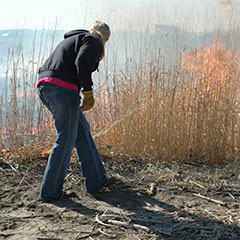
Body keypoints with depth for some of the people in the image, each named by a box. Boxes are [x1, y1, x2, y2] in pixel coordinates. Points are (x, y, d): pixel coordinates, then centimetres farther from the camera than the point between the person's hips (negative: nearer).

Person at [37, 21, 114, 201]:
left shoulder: (72, 39, 30)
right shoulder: (94, 42, 4)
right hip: (63, 88, -9)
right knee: (66, 140, 0)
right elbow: (82, 63, -17)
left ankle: (96, 181, 22)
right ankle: (51, 191, 8)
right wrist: (88, 92, -13)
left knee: (82, 131, 16)